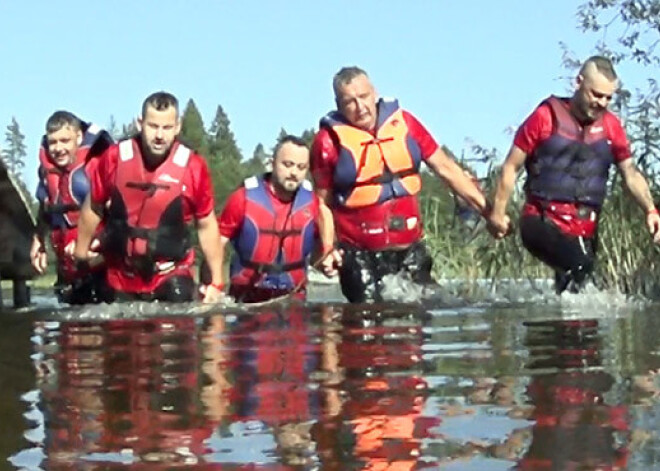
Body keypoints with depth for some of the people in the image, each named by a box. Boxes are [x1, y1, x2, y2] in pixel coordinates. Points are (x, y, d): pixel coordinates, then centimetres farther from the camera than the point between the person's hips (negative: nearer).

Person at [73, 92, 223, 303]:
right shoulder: (114, 158, -8)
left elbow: (206, 225, -1)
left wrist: (215, 281, 1)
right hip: (123, 280, 2)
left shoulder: (193, 167, -11)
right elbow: (93, 208, 8)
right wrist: (80, 253, 17)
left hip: (172, 277, -2)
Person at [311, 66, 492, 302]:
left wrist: (486, 208, 5)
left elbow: (445, 168, 9)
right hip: (360, 256, -3)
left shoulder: (403, 123, 5)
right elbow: (323, 201, 3)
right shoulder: (329, 140, -4)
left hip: (410, 249, 3)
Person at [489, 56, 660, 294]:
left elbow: (630, 172, 14)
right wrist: (498, 213, 1)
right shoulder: (546, 117, -1)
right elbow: (511, 167, 3)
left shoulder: (611, 126, 11)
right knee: (579, 266, -32)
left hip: (585, 230, 5)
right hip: (543, 223, -5)